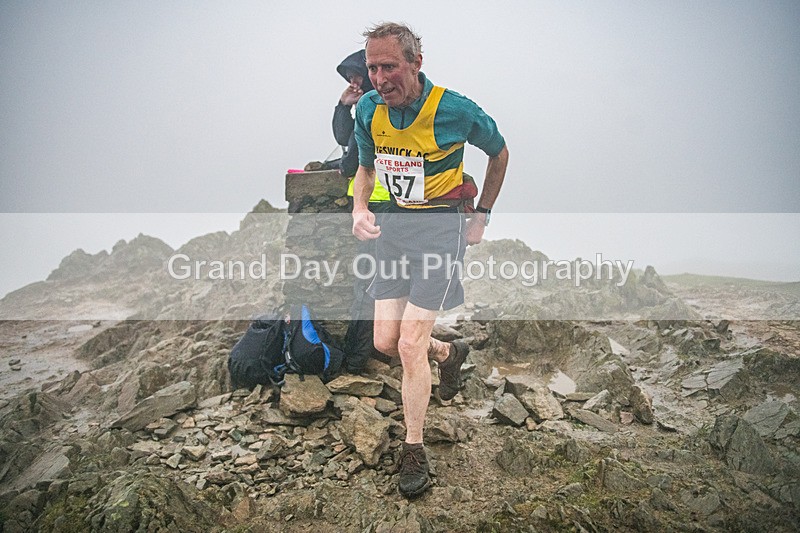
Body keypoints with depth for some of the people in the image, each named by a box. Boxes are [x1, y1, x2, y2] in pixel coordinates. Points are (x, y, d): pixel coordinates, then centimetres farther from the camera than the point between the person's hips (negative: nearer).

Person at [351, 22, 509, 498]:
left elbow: (500, 153, 4)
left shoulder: (455, 110, -15)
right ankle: (450, 353, 39)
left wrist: (482, 218, 6)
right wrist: (359, 210, -6)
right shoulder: (369, 109, -2)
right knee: (386, 340, 6)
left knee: (410, 345, -9)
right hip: (393, 224, 6)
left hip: (441, 226, -5)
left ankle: (414, 451, 11)